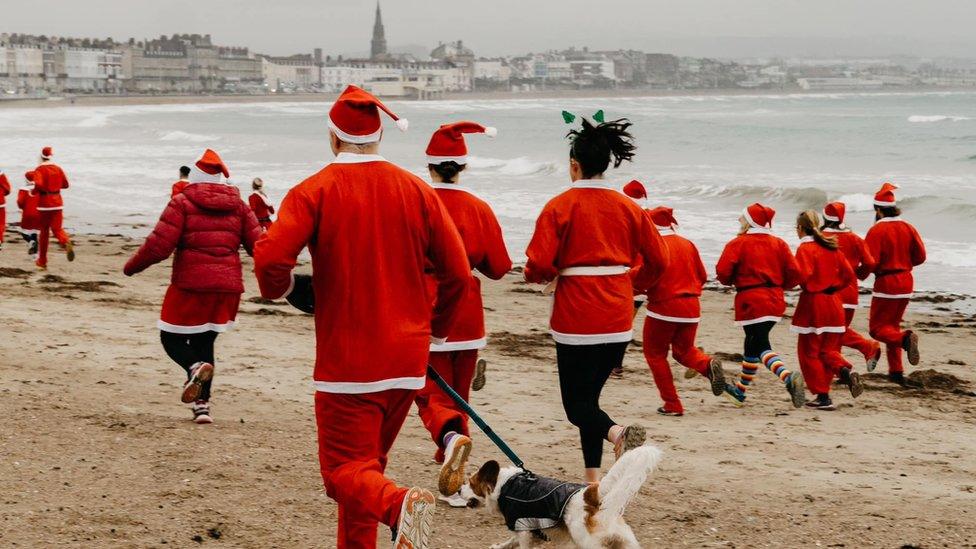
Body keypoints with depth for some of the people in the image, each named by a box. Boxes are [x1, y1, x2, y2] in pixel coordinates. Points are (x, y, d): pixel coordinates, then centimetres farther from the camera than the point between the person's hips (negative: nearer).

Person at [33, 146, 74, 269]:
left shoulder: (39, 170, -8)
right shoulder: (58, 169, 7)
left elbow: (38, 185, -23)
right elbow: (65, 184, 12)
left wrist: (34, 191, -4)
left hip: (44, 203, -3)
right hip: (57, 202, 3)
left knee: (44, 231, 9)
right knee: (57, 229, 1)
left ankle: (42, 261, 17)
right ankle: (67, 243, -35)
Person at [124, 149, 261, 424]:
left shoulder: (182, 202, -3)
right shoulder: (238, 204, 10)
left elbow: (159, 245, -11)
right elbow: (258, 244, 6)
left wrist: (132, 267, 4)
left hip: (190, 284, -4)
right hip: (228, 287, 5)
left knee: (172, 338, 10)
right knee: (204, 341, 17)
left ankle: (194, 367, -22)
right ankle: (202, 404, 9)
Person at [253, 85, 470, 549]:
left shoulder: (314, 192, -7)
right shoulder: (416, 189, 3)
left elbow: (270, 259, -20)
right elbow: (457, 272, 3)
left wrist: (282, 288, 4)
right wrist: (437, 331, 20)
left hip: (346, 359, -4)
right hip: (407, 357, 5)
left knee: (345, 470, 0)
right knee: (367, 463, 20)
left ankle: (399, 505, -30)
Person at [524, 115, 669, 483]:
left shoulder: (560, 206, -8)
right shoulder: (628, 207, 5)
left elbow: (538, 266, -14)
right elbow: (658, 261, 7)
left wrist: (549, 275, 9)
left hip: (576, 314, -5)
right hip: (618, 317, 5)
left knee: (577, 403, 3)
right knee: (589, 393, 18)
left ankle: (616, 432, -28)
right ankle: (593, 478, 14)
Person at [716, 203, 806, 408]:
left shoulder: (738, 243, -5)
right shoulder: (778, 243, 8)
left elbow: (722, 272, -12)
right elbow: (794, 272, 1)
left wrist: (732, 281, 10)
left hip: (750, 300, -6)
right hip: (775, 300, 6)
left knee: (761, 346, -10)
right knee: (753, 343, 20)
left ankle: (788, 378, -37)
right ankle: (740, 391, 32)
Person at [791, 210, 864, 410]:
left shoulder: (805, 248, -10)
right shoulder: (832, 247, 10)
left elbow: (804, 275, -24)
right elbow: (849, 276, 9)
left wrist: (806, 288, -4)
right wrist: (832, 288, 14)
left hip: (813, 304, -6)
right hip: (834, 303, 6)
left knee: (809, 352, 5)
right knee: (829, 350, 16)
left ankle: (823, 397, 2)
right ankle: (847, 371, -13)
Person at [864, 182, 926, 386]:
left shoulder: (877, 230, -14)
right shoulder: (907, 227, 4)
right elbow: (920, 256, 6)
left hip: (886, 283, -6)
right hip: (906, 282, 6)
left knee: (877, 328, 2)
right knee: (892, 325, 18)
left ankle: (905, 339, -28)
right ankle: (896, 371, 15)